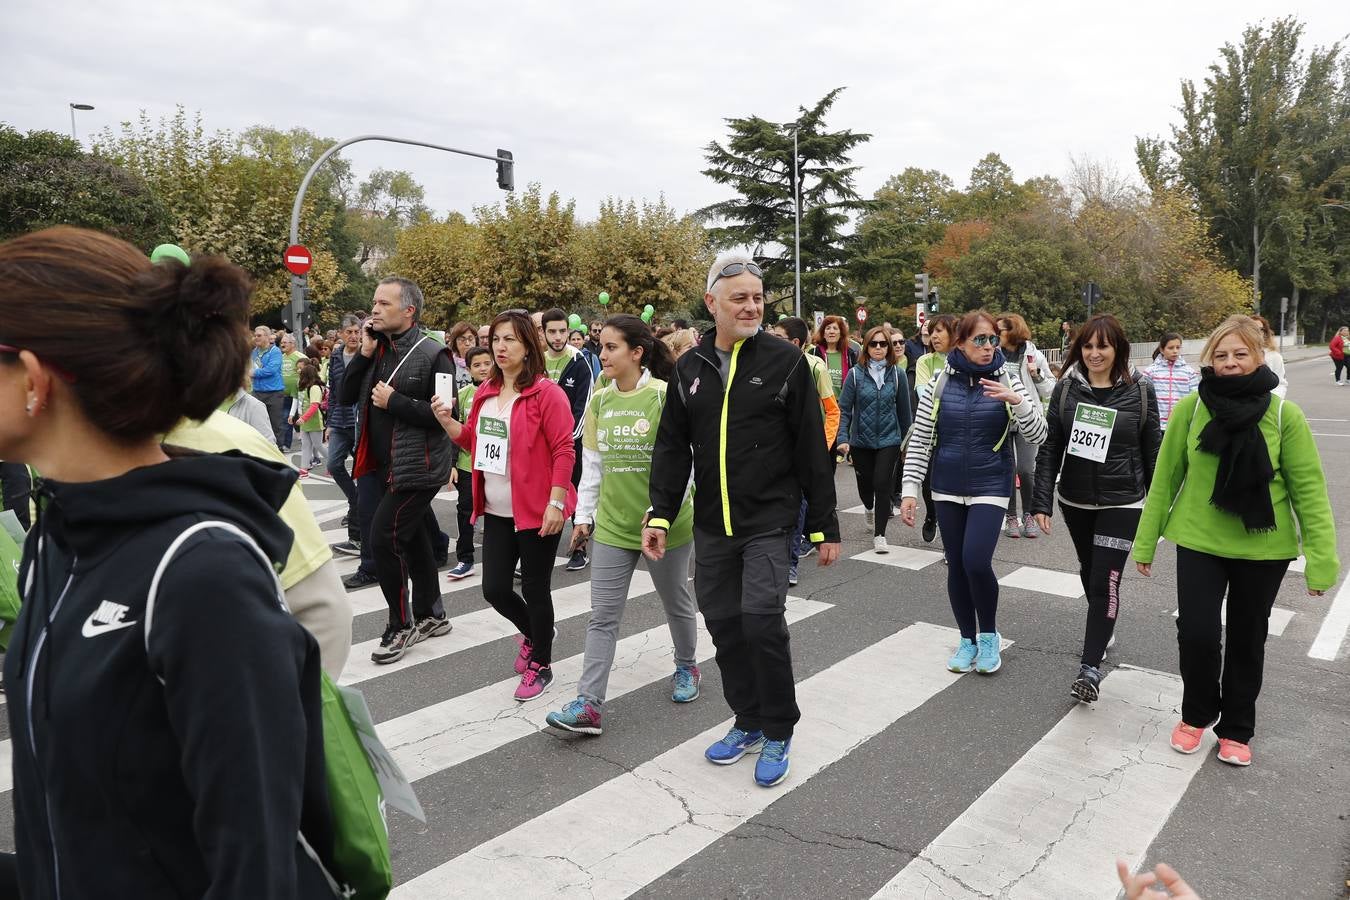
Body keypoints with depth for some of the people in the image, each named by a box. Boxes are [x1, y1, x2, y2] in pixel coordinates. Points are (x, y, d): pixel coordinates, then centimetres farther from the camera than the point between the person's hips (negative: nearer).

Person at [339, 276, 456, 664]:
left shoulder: (432, 354, -13)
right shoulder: (377, 349, 9)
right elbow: (345, 397, 5)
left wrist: (394, 402, -19)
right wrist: (364, 354, -5)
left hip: (417, 467, -8)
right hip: (383, 466, 8)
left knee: (383, 538, -10)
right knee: (412, 538, 17)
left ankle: (401, 626, 7)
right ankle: (430, 615, 32)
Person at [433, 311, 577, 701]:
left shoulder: (546, 392, -12)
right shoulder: (485, 392, 9)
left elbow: (563, 450, -15)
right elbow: (473, 441, 19)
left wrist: (555, 502, -19)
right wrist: (446, 421, 1)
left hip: (536, 511, -6)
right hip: (496, 511, 7)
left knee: (535, 589, 5)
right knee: (494, 589, 10)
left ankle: (541, 665, 26)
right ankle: (533, 633, 40)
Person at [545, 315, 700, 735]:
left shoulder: (665, 396, -13)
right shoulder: (599, 401, 3)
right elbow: (592, 464, 10)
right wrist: (584, 514, 11)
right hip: (612, 525, 4)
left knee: (676, 602, 16)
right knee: (602, 616, 3)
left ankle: (687, 667, 40)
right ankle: (589, 704, 7)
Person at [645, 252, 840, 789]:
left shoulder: (785, 361, -5)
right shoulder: (690, 368, 6)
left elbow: (812, 451, -4)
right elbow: (672, 448, 9)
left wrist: (824, 527, -4)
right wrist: (661, 515, 1)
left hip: (769, 522, -4)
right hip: (712, 527, 4)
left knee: (761, 618, -14)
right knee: (723, 624, 10)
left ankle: (778, 733, 8)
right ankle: (748, 722, 30)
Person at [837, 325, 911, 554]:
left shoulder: (898, 374, -1)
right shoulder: (856, 373, -4)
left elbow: (904, 410, 5)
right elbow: (844, 408, -5)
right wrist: (842, 438, -15)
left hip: (889, 440, -1)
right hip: (861, 440, 1)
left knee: (883, 485, -7)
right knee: (865, 483, 14)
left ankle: (879, 535, 5)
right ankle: (870, 508, 49)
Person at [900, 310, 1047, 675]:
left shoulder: (1007, 380, -3)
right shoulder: (941, 382, -1)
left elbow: (1037, 437, -8)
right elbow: (919, 439, 1)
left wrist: (1017, 400, -24)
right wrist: (910, 489, -4)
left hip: (990, 486, -2)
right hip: (948, 488, 2)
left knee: (976, 561, -15)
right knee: (956, 565, 8)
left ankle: (989, 635, 12)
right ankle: (968, 639, 27)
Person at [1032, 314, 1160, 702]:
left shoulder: (1139, 391, -6)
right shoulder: (1066, 388, -2)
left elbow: (1152, 452, 1)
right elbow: (1050, 448, -2)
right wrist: (1042, 501, -7)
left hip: (1121, 503, -3)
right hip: (1074, 501, 3)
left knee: (1105, 580, -8)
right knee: (1088, 573, 18)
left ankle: (1090, 667, -2)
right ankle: (1103, 628, 44)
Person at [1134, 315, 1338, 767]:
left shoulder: (1284, 415, -10)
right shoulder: (1190, 408, -8)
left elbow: (1308, 487, -6)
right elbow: (1165, 476, -2)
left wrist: (1321, 558, -9)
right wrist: (1146, 541, 1)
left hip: (1263, 549, 0)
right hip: (1199, 543, 0)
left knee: (1247, 640, 13)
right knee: (1197, 633, -5)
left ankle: (1236, 729, 34)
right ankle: (1197, 713, 24)